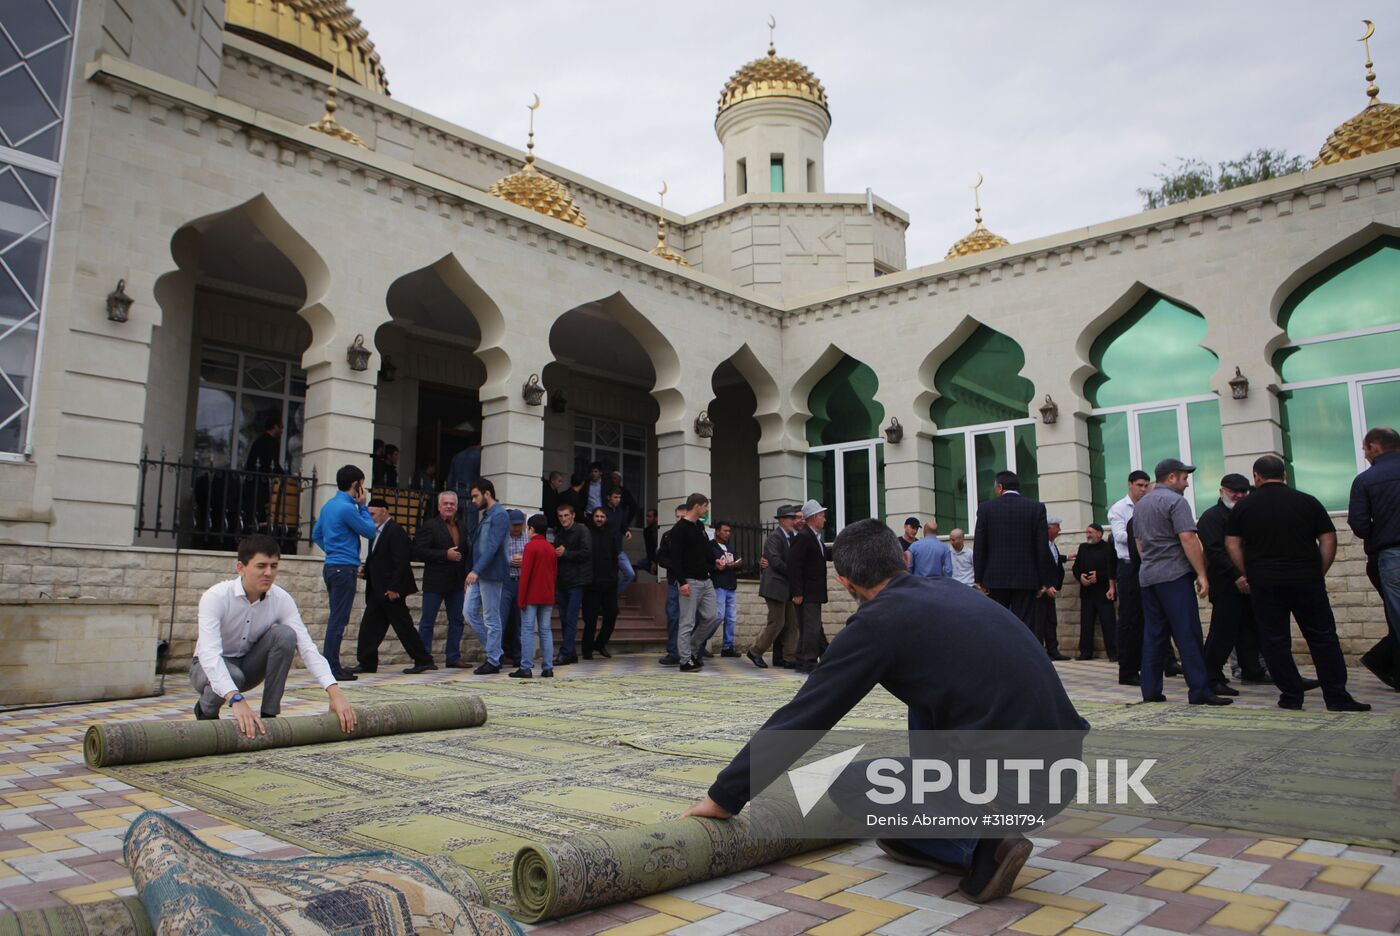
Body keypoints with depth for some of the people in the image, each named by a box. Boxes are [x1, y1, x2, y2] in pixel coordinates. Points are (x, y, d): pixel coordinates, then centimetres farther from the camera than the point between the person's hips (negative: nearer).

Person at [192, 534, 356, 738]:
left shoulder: (281, 599, -18)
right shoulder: (216, 597, -28)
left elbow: (307, 647, -25)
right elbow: (209, 652, -41)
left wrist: (334, 693, -40)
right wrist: (236, 700, -57)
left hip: (249, 664, 3)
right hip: (212, 667, -3)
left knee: (285, 634, -26)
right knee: (233, 676, -39)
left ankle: (269, 715, -15)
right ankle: (205, 711, -2)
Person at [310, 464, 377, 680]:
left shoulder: (329, 505, 14)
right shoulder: (347, 508, -15)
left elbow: (316, 535, 23)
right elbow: (370, 531, -8)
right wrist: (363, 506, -1)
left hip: (331, 566, 10)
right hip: (345, 569, -10)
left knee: (336, 618, 14)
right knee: (339, 620, -6)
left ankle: (330, 665, 19)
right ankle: (332, 668, -3)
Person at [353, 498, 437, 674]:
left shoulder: (395, 531, -15)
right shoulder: (378, 532, 15)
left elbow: (401, 562, -21)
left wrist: (394, 588, -23)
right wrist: (365, 571, 4)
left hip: (390, 590, -10)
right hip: (378, 590, 10)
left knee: (403, 625, -4)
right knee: (369, 626, 9)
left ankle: (424, 660, 3)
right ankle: (367, 663, 15)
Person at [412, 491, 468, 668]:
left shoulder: (461, 527, 14)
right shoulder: (429, 526, -6)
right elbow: (418, 552, -15)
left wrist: (465, 578, 11)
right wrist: (445, 554, -20)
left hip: (457, 583, 6)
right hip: (435, 582, -6)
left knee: (456, 621, 8)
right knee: (427, 622, 2)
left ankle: (453, 657, 15)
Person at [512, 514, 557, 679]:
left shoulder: (530, 546, -9)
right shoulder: (551, 549, 11)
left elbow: (525, 574, -12)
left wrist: (521, 599, -10)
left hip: (531, 596, -6)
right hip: (547, 597, 6)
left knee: (527, 630, -3)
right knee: (545, 630, 8)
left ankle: (526, 668, -5)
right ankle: (547, 667, 6)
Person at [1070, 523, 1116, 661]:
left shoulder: (1108, 547, -2)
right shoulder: (1082, 547, 15)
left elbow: (1113, 569, -7)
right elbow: (1076, 567, 16)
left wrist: (1098, 576, -16)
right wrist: (1080, 577, -3)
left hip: (1103, 591, -5)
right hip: (1086, 591, 5)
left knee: (1108, 622, -5)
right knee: (1086, 622, 4)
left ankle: (1113, 652, -1)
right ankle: (1086, 652, 9)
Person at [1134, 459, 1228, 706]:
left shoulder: (1140, 505, 17)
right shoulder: (1175, 501, -8)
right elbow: (1188, 539, -16)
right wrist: (1201, 574, -16)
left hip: (1147, 576, 8)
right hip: (1174, 576, -8)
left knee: (1154, 636, 8)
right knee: (1188, 634, -6)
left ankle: (1151, 690, 8)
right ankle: (1199, 691, -7)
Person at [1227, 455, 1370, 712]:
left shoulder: (1243, 506, 3)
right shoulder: (1308, 501, 4)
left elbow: (1232, 545, 1)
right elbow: (1329, 541, 2)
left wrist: (1250, 574, 8)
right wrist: (1318, 573, 9)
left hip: (1264, 582, 0)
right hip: (1306, 580, 1)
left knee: (1274, 639, 6)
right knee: (1322, 636, 7)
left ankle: (1291, 695, 7)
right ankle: (1337, 696, 6)